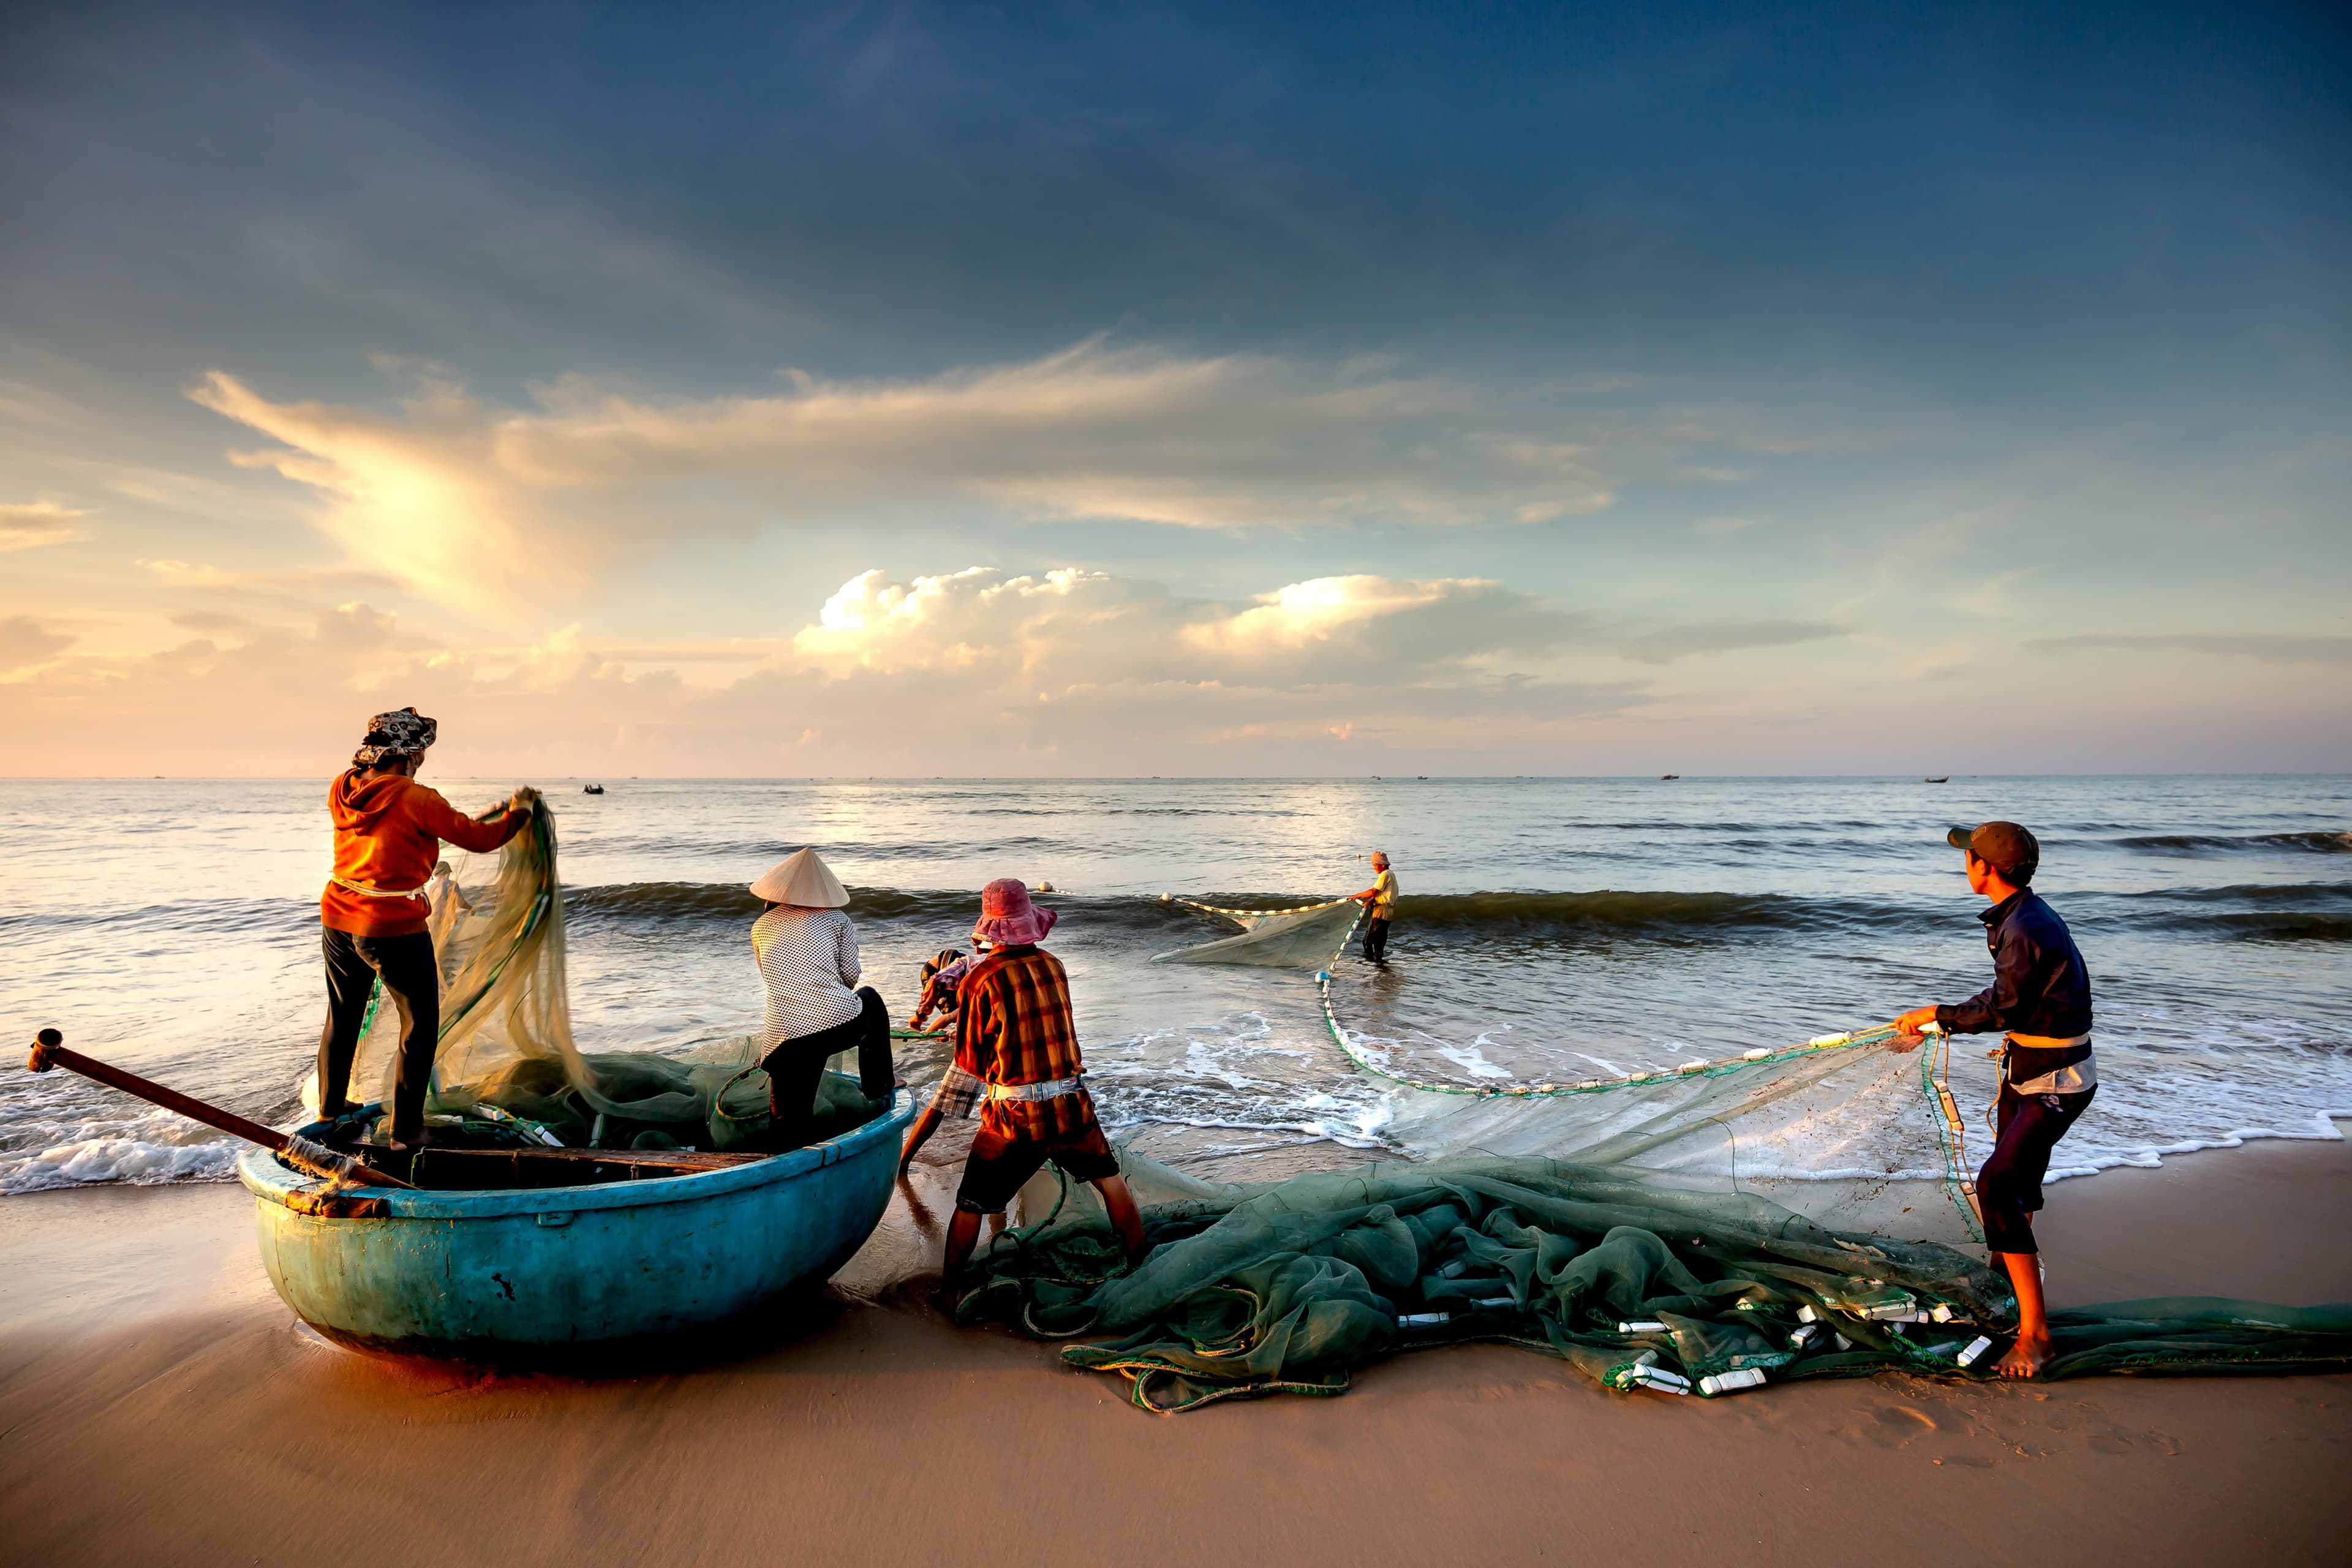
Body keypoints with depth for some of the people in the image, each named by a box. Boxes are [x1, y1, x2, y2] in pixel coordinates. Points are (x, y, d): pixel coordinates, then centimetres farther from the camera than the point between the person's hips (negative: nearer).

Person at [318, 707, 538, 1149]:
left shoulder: (342, 790, 0)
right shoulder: (417, 800, -18)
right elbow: (481, 839, -10)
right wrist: (518, 811, 6)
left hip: (339, 921, 7)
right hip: (394, 930, -7)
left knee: (342, 1016, 26)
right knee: (420, 1025, 10)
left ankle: (330, 1107, 44)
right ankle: (406, 1129, 14)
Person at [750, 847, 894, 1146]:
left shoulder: (761, 926, 16)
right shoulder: (837, 919, 9)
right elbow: (851, 975, 8)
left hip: (785, 1040, 1)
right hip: (842, 1023, -1)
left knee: (791, 1131, 13)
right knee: (870, 998, 33)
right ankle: (879, 1088, 34)